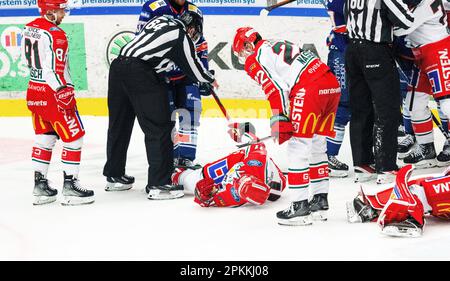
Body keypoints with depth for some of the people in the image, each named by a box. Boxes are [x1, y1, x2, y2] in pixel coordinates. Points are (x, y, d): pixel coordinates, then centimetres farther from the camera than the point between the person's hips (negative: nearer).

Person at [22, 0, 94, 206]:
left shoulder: (28, 29, 7)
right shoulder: (55, 35, -20)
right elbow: (55, 72, -23)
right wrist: (66, 97, -19)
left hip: (34, 92, 9)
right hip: (53, 95, -9)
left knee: (44, 138, 17)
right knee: (73, 138, 1)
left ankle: (40, 185, 18)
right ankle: (70, 186, 2)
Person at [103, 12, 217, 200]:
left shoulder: (162, 20, 21)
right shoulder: (182, 37, 0)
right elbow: (194, 69, 8)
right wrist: (211, 80, 27)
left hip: (118, 65, 9)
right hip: (140, 74, -9)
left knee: (119, 125, 18)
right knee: (159, 128, -4)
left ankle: (114, 175, 29)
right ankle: (158, 184, -7)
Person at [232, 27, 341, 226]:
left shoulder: (254, 59, 5)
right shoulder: (278, 47, 31)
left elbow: (276, 89, -7)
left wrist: (280, 121, -9)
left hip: (310, 88, -9)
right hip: (332, 84, 9)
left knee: (298, 146, -2)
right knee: (317, 145, 19)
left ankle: (300, 206, -3)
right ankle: (320, 202, 25)